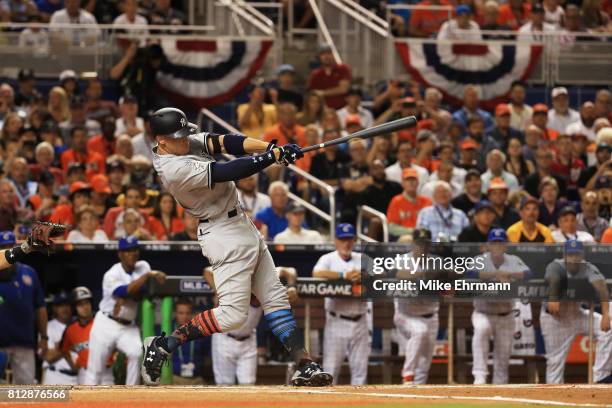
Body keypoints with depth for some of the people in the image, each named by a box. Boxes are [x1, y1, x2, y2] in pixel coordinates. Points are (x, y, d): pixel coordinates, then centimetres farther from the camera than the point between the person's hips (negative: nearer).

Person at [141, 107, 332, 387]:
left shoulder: (185, 142, 3)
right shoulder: (174, 169, -25)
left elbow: (225, 143, -4)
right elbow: (229, 172, -27)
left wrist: (270, 147, -18)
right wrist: (274, 156, -23)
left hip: (241, 225, 10)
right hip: (224, 235, -10)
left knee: (275, 298, 7)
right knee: (233, 313, -12)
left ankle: (304, 365, 5)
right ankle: (163, 345, -1)